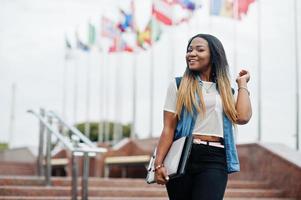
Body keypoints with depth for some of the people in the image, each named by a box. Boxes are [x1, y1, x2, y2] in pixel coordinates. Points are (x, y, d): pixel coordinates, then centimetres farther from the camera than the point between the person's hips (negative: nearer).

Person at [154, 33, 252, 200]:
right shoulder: (178, 85, 7)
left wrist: (242, 83, 9)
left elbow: (243, 117, -4)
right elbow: (168, 128, 2)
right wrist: (159, 164, -7)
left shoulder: (226, 90, 14)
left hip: (215, 160, 1)